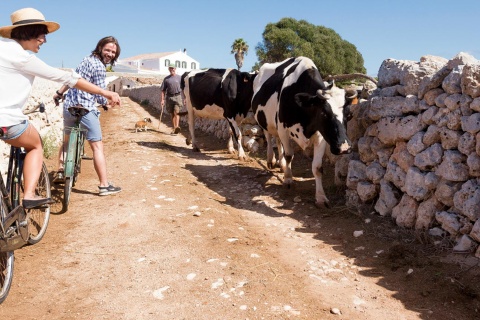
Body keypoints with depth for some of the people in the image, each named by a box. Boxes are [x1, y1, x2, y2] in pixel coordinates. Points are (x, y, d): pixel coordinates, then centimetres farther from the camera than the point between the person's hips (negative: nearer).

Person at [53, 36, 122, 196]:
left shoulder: (87, 59, 12)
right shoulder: (99, 67, -13)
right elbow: (100, 96, -13)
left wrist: (59, 93, 37)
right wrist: (107, 104, 9)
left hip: (69, 106, 9)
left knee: (67, 140, 28)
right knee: (97, 146, -6)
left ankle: (60, 172, 33)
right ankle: (104, 185, -6)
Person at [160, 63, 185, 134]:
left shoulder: (179, 78, 5)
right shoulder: (166, 79, 9)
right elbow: (163, 90, 9)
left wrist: (184, 99, 3)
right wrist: (162, 100, 2)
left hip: (177, 96, -3)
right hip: (169, 97, 3)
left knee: (176, 112, -17)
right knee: (172, 114, 8)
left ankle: (177, 127, -28)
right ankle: (174, 128, 15)